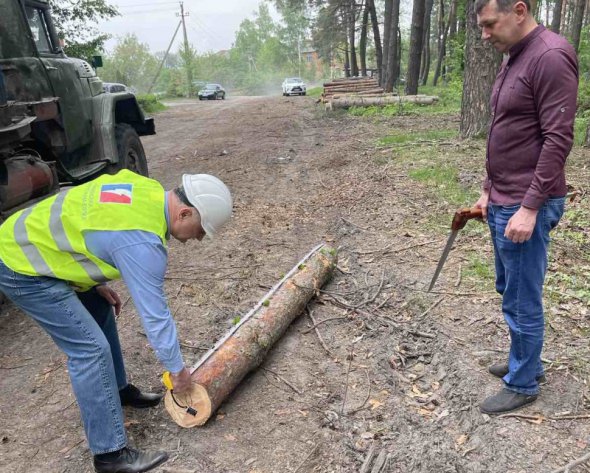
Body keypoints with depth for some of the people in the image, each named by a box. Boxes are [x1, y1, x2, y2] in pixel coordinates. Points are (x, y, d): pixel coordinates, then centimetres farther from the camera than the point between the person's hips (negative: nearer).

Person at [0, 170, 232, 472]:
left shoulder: (148, 190, -3)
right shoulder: (142, 241, -29)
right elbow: (154, 313, -21)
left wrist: (97, 283, 11)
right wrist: (177, 368, -8)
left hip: (32, 240, 10)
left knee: (101, 312, 19)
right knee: (91, 348, -11)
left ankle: (118, 390, 37)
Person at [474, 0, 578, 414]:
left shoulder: (551, 57, -16)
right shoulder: (513, 59, 14)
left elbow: (558, 140, -20)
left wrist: (529, 208, -22)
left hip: (525, 207, -9)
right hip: (502, 203, 10)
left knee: (522, 301, 4)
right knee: (509, 289, 20)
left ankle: (523, 384, 22)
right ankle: (527, 361, 38)